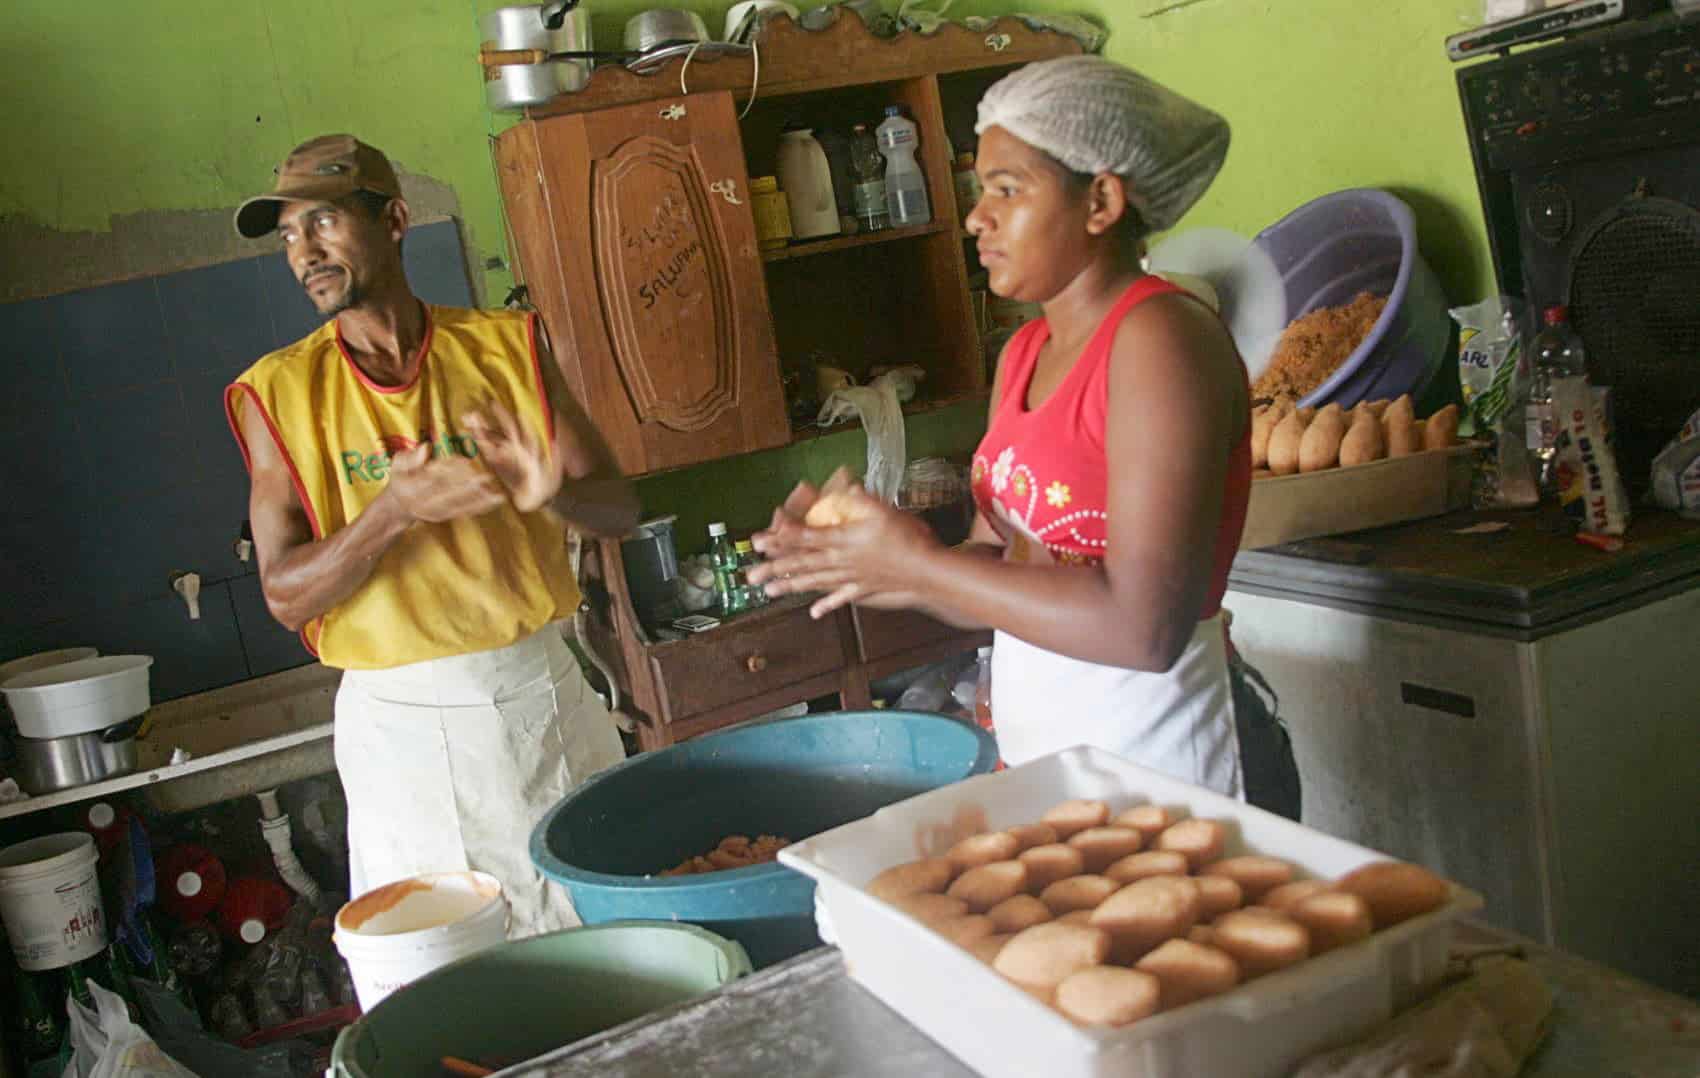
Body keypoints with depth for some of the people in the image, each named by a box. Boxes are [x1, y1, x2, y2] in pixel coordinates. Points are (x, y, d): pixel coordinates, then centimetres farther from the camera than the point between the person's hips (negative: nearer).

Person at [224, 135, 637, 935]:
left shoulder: (506, 346, 2)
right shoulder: (279, 391, -1)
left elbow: (619, 507, 1)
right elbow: (286, 595, -6)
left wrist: (551, 494, -22)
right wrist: (396, 512, -23)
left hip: (541, 691, 1)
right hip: (400, 721, -1)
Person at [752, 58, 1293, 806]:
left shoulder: (1161, 337, -17)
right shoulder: (1024, 353, 7)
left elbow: (1144, 625, -25)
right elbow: (997, 572, 7)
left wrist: (918, 563, -18)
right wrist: (871, 564, -11)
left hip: (1148, 766, -7)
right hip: (1033, 750, 7)